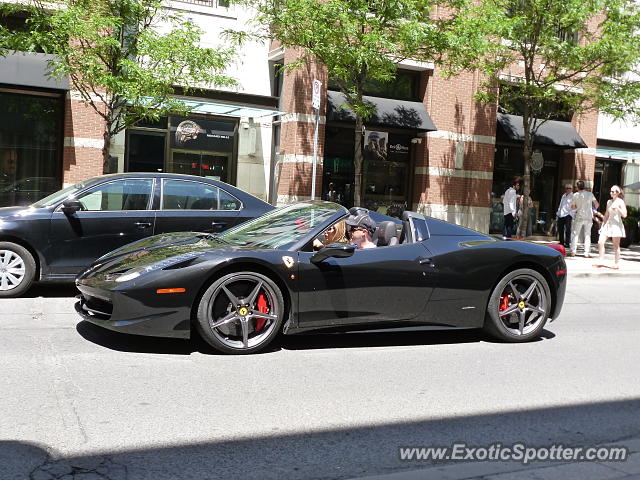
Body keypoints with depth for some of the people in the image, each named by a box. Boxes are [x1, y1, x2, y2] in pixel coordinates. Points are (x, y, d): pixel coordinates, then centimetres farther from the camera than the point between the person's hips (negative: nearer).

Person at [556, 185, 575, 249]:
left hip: (568, 215, -7)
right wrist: (558, 212, 18)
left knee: (567, 230, -9)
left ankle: (567, 243, -7)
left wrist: (571, 213, -17)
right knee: (560, 229, 8)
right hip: (561, 215, 7)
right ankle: (561, 243, 17)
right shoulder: (563, 196, 22)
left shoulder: (573, 197, -1)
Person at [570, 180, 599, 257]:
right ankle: (587, 252, 4)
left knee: (575, 234, 5)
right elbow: (597, 204, 4)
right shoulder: (590, 194, -1)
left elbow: (572, 207, 1)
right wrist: (594, 210, 23)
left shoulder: (576, 195, -4)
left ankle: (573, 252, 1)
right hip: (589, 217, 1)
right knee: (587, 234, 7)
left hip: (579, 217, -1)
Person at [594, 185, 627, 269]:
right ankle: (601, 262, 5)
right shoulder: (609, 202, 13)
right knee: (600, 242, -2)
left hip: (616, 224, -6)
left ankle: (616, 264, 6)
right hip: (608, 224, 6)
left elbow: (624, 215, -13)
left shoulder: (620, 202, -5)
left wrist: (617, 208, -23)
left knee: (616, 245, -1)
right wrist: (602, 225, 16)